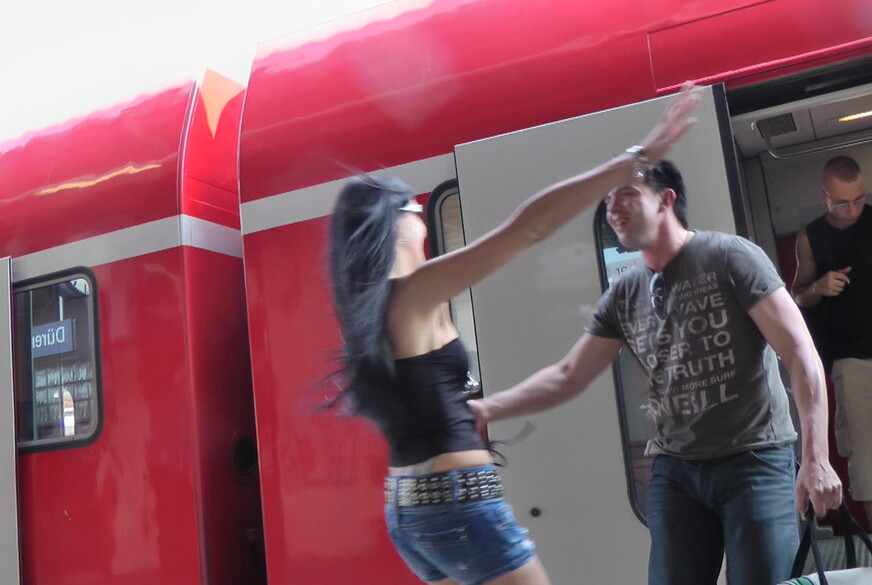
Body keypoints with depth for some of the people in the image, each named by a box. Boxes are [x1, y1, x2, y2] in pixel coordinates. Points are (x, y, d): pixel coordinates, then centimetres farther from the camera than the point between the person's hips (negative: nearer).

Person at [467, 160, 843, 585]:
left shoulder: (729, 257, -5)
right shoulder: (624, 296, 9)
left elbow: (801, 355, -9)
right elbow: (567, 376, 10)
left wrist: (816, 458, -16)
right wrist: (488, 408, -2)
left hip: (754, 460, -4)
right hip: (673, 470, 4)